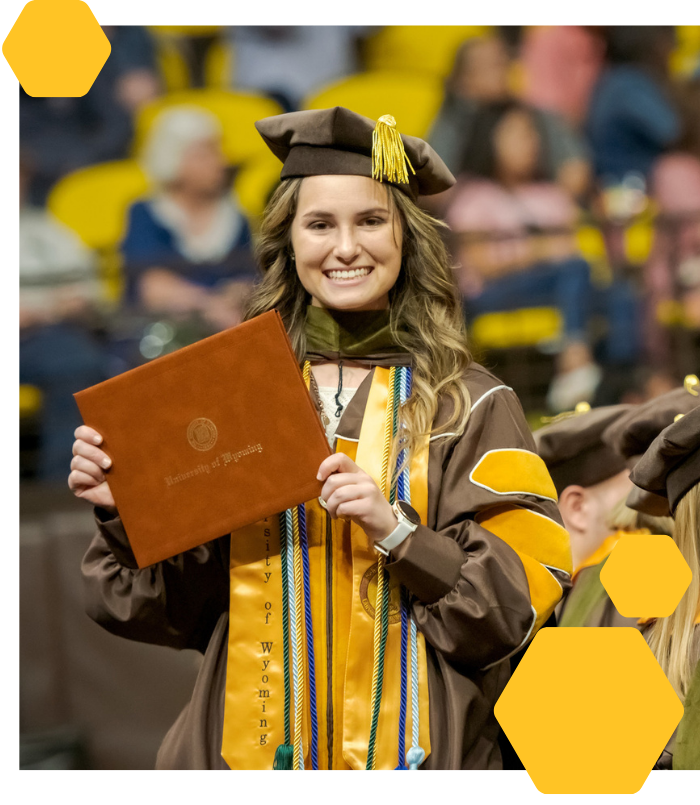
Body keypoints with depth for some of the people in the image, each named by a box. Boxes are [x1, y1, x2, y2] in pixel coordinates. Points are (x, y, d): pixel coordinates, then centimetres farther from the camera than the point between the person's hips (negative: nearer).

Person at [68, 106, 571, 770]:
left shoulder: (471, 408, -2)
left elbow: (522, 597, -9)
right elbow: (173, 608, 4)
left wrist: (396, 530, -21)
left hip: (412, 752, -1)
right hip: (249, 749, 2)